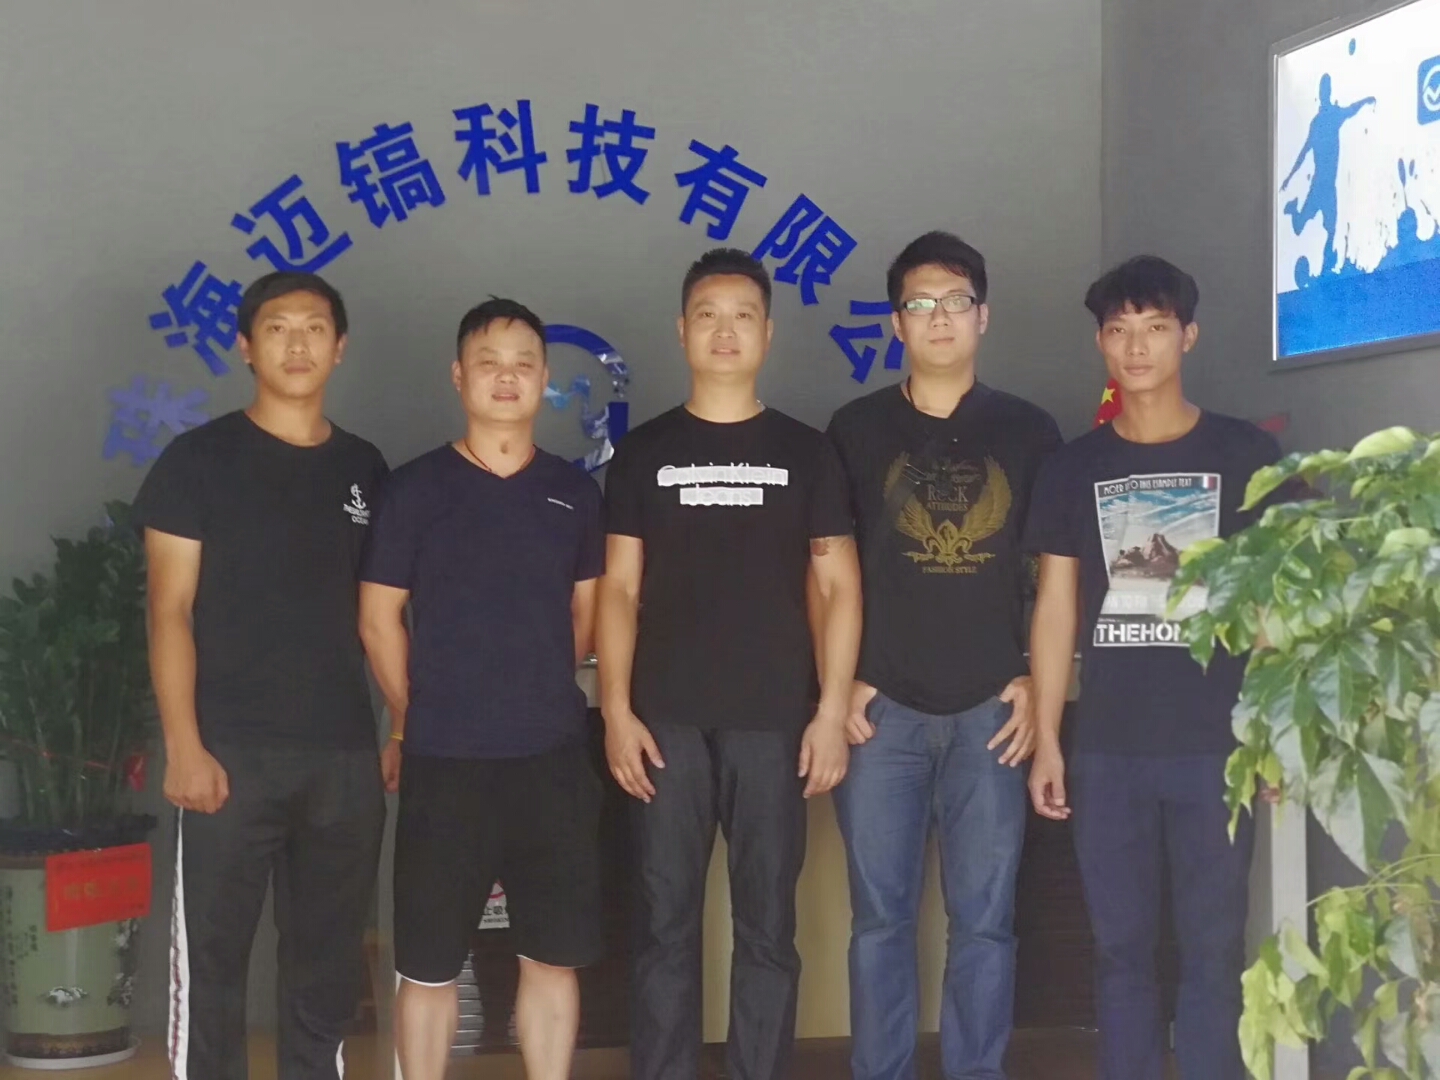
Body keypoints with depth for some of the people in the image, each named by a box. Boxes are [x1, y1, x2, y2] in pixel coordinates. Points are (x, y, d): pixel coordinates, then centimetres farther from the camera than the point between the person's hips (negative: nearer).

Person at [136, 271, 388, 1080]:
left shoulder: (364, 469, 11)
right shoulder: (199, 460, -1)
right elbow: (170, 611, -6)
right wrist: (184, 745, -14)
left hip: (345, 752, 4)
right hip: (233, 750, -4)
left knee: (331, 954, 11)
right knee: (213, 951, -1)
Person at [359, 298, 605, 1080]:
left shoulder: (574, 492, 7)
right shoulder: (414, 488, -2)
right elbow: (379, 615, 2)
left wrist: (537, 695, 12)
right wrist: (416, 720, 7)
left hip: (553, 757, 3)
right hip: (442, 761, -2)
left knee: (553, 957, 8)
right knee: (428, 965, 4)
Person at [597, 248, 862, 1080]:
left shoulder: (806, 452, 7)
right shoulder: (645, 452, 8)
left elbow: (839, 586, 4)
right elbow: (620, 589, 5)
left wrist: (833, 711, -5)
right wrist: (617, 711, -5)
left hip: (774, 722, 0)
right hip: (668, 721, 0)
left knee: (768, 925, 4)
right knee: (666, 922, 4)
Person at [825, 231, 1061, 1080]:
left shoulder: (1030, 432, 7)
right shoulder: (856, 430, 6)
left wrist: (1037, 681, -1)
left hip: (990, 707, 0)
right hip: (883, 706, 0)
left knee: (985, 918, 4)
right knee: (880, 915, 4)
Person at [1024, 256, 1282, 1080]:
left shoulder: (1247, 455, 2)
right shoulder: (1075, 467, 8)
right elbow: (1057, 608, 8)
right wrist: (1047, 741, 4)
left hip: (1217, 744, -2)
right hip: (1108, 748, 2)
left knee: (1212, 947, 2)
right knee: (1122, 947, 7)